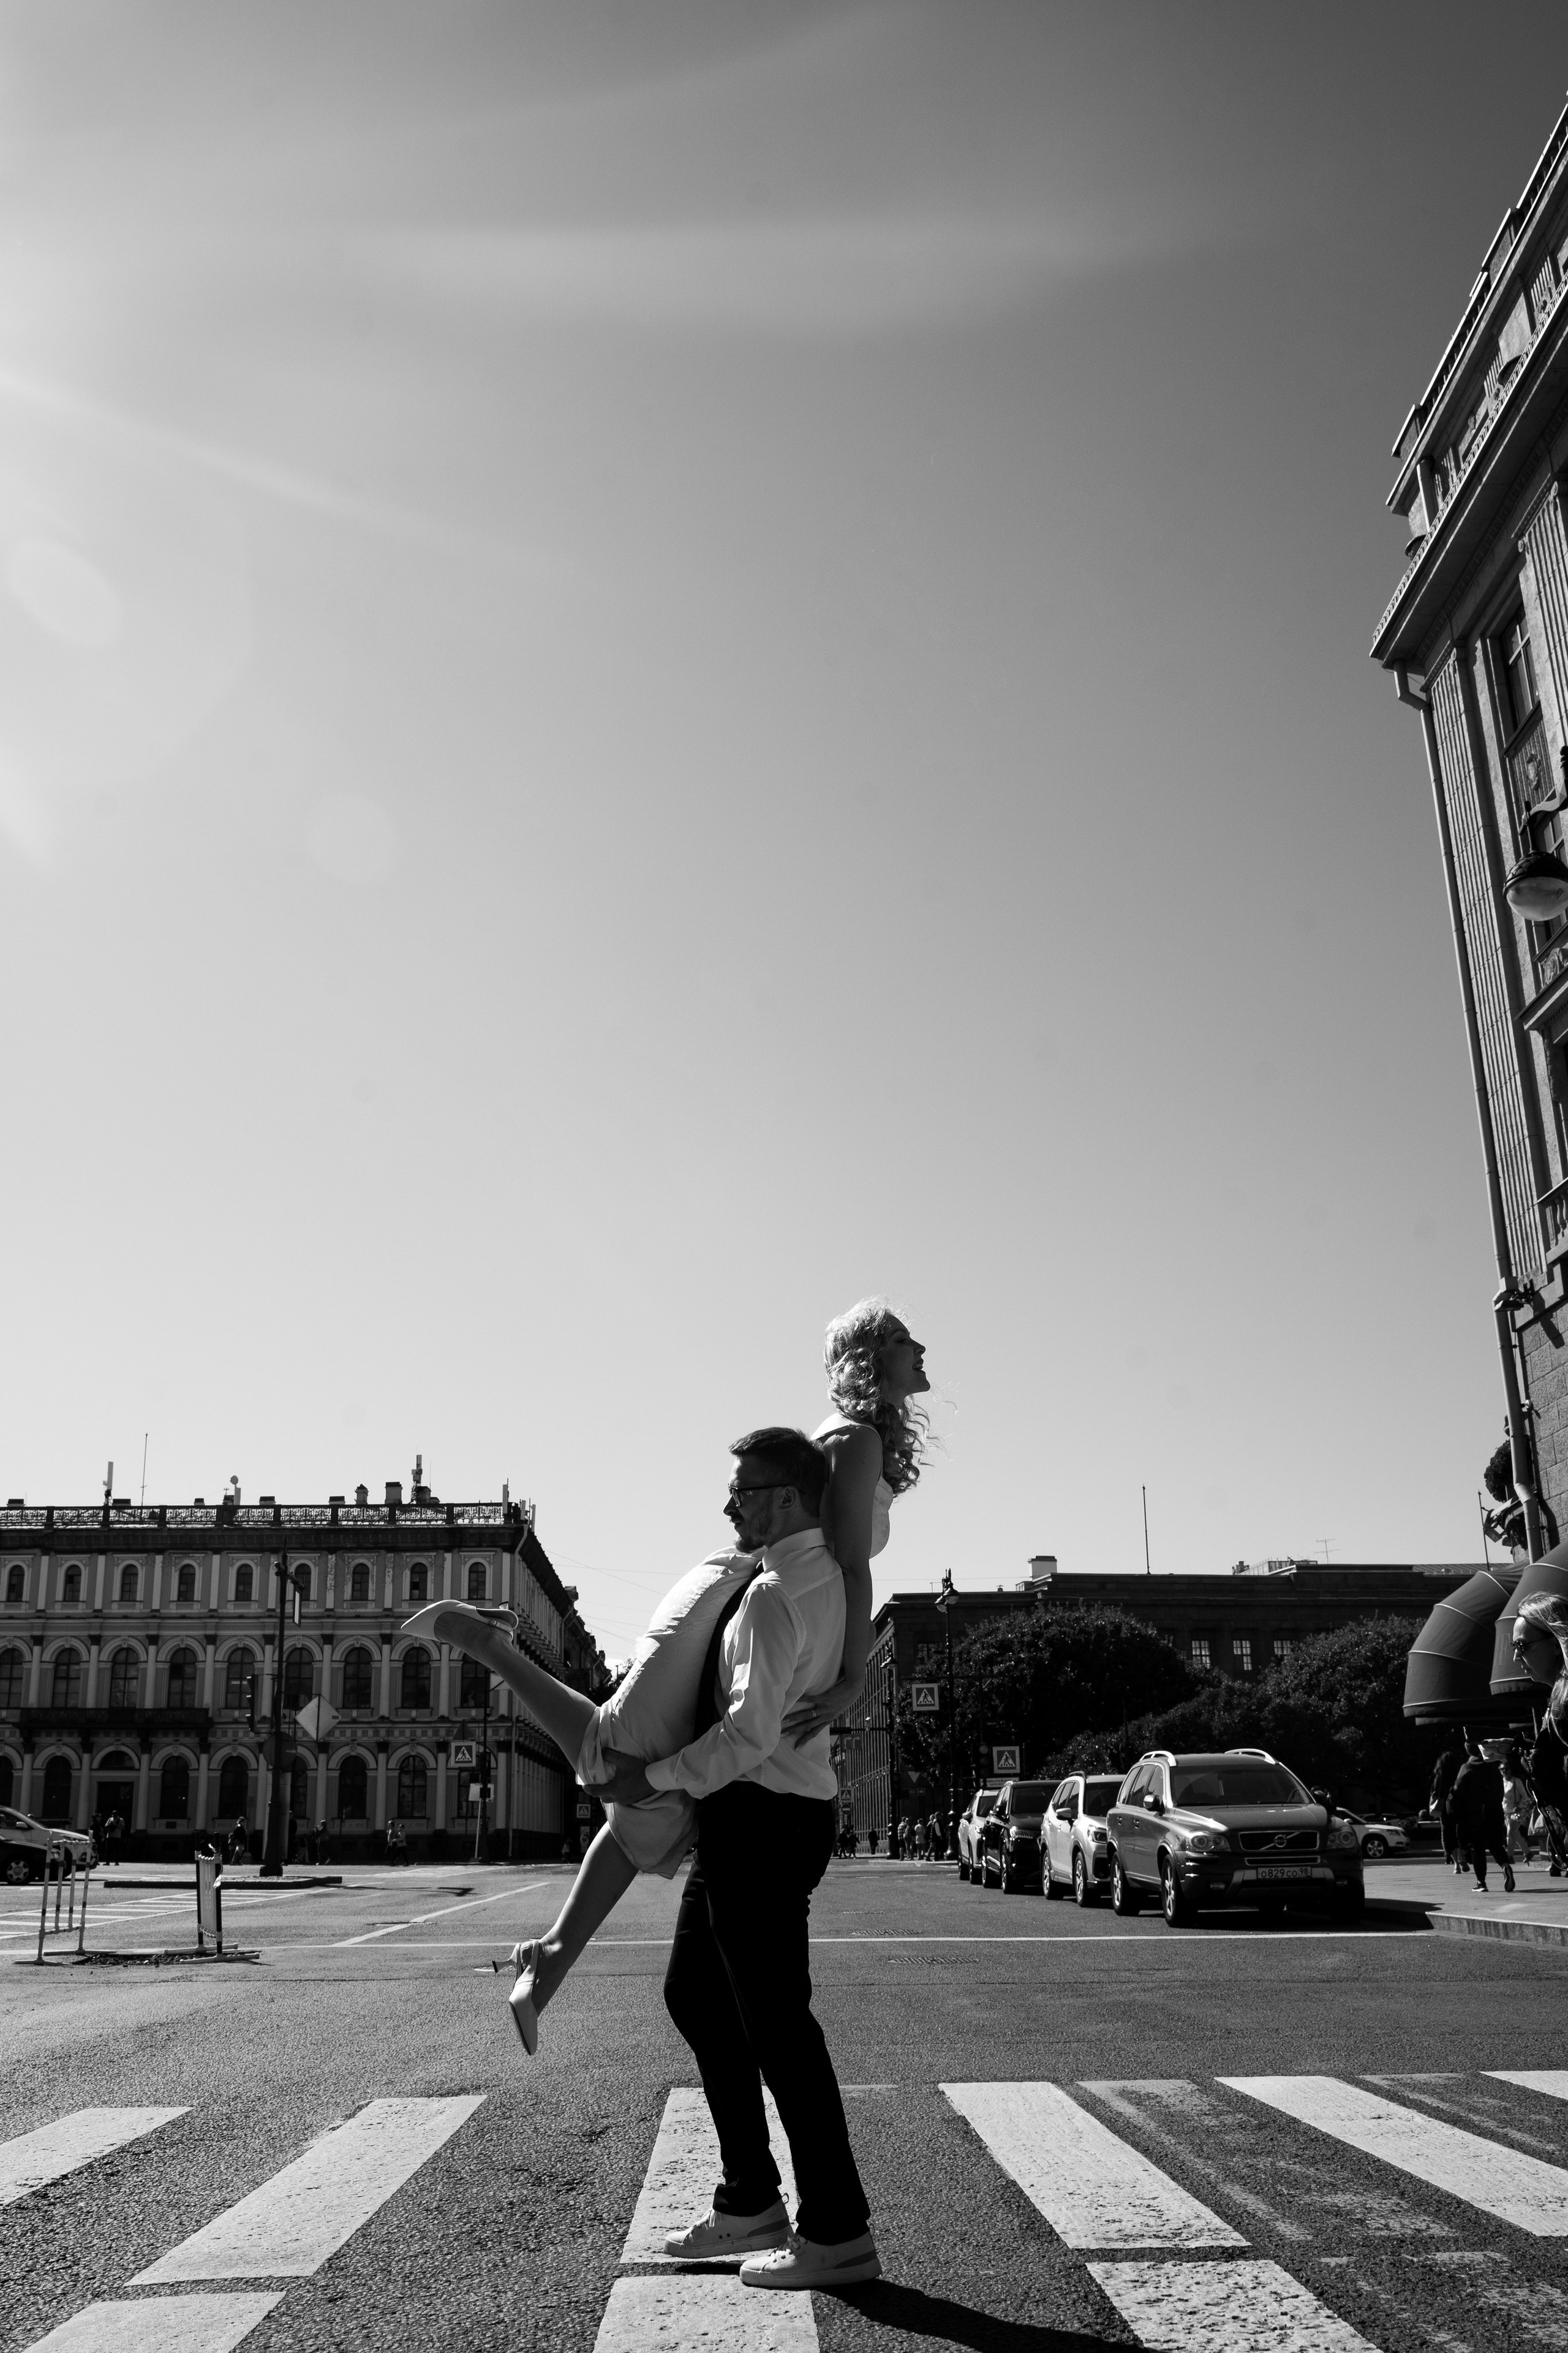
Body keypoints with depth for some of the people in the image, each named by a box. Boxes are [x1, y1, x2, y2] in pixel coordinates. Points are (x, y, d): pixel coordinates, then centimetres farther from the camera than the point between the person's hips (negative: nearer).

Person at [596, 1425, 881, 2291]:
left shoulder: (773, 1595, -21)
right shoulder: (827, 1572, 6)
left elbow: (749, 1734, -26)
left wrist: (653, 1776, -14)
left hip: (760, 1819, -10)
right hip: (783, 1810, 10)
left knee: (776, 2021, -1)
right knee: (695, 1994, 19)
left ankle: (837, 2234, 11)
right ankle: (749, 2204, 27)